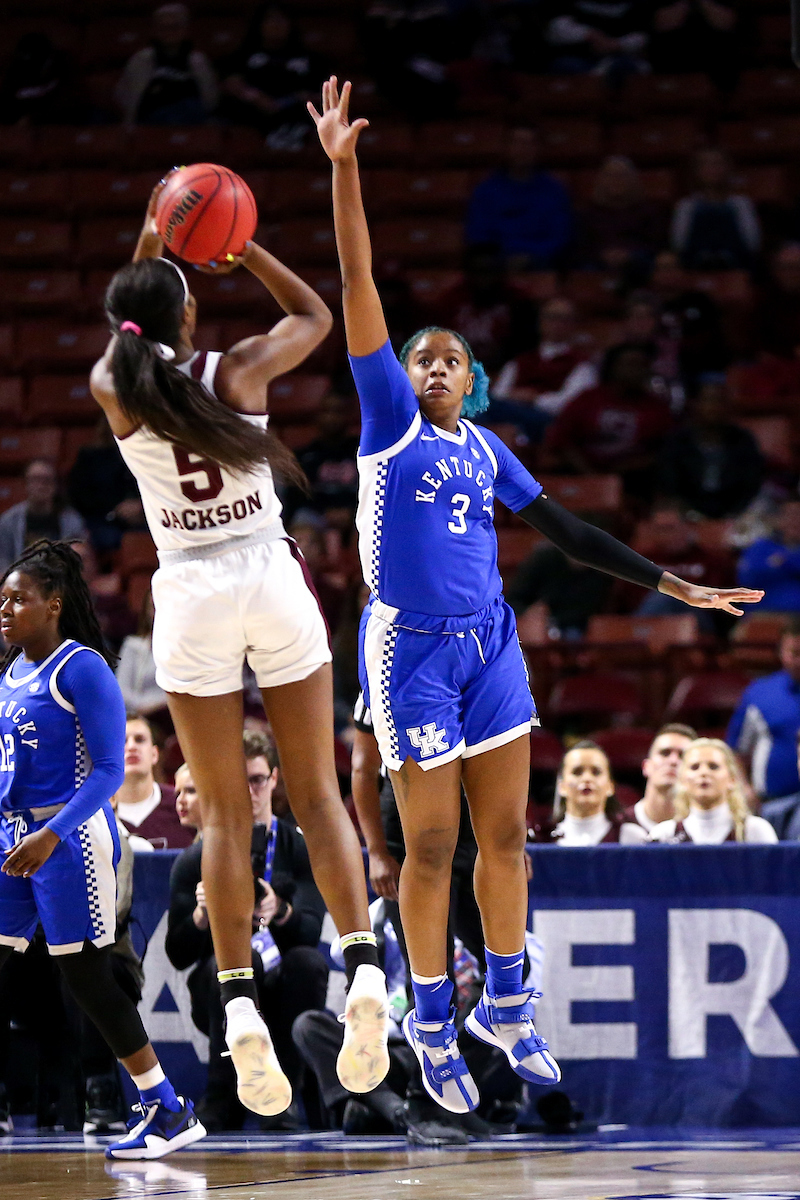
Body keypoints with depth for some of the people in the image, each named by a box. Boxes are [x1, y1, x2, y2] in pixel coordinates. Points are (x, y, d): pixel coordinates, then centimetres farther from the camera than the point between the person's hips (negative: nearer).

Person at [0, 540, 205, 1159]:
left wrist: (51, 835, -25)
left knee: (88, 977, -6)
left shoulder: (81, 668, -11)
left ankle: (170, 1109, 3)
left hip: (70, 839, -8)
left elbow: (108, 770, -16)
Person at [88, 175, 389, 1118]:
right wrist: (239, 246, 14)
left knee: (224, 810, 3)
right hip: (271, 579, 0)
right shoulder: (240, 370, -6)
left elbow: (127, 335, 22)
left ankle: (238, 1004, -8)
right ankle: (364, 969, -13)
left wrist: (149, 245, 26)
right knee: (316, 793, 4)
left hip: (191, 595, 0)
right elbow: (315, 314, 14)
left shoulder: (113, 391, -4)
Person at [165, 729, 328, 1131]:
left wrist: (281, 912, -35)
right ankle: (222, 1107, -26)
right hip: (221, 991, -1)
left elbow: (311, 931, -12)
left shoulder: (301, 849, 3)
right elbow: (178, 956, -4)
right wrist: (201, 914, -24)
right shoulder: (196, 859, 2)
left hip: (283, 993, 1)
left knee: (308, 961, -31)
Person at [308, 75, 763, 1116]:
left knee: (505, 831, 7)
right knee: (431, 842, -3)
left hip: (490, 643, 5)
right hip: (414, 648, -5)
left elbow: (564, 531, 17)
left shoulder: (486, 449, 12)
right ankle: (432, 1021, 8)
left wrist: (666, 582, 14)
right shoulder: (390, 419, -1)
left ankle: (505, 1002, 20)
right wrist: (344, 169, -15)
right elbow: (358, 285, -8)